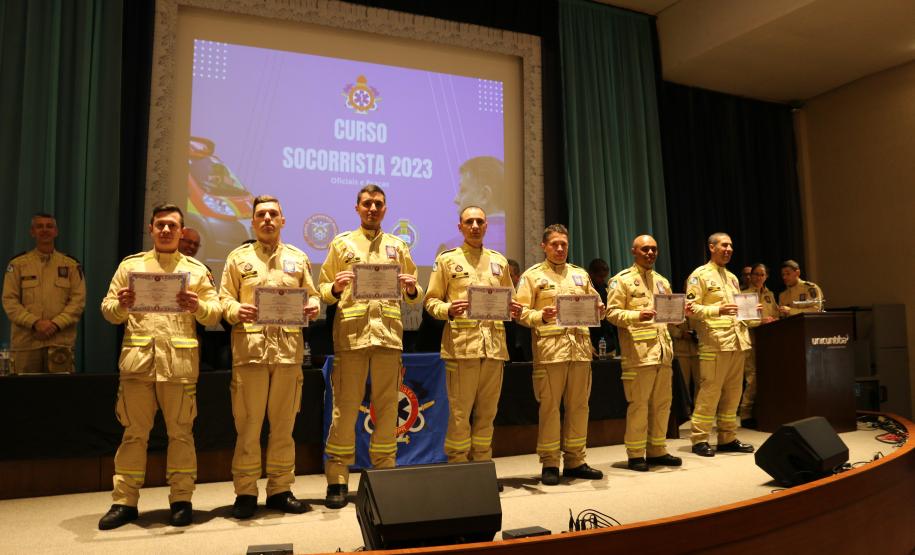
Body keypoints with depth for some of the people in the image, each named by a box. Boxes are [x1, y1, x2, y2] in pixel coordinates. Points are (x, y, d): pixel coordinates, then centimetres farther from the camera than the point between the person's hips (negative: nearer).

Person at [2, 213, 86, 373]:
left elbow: (78, 300, 2)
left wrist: (56, 324, -11)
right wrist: (35, 322, -11)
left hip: (61, 341, 0)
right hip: (25, 342, 0)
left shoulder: (71, 264, 10)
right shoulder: (17, 264, 10)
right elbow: (9, 301, 3)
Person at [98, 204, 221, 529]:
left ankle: (181, 500, 13)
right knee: (134, 433, 7)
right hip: (138, 358, 1)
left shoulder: (196, 269, 11)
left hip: (180, 361, -1)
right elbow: (108, 311, 10)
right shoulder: (130, 265, 13)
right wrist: (121, 305, -12)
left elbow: (216, 313, 5)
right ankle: (125, 501, 17)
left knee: (180, 432, 4)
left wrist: (198, 307, -15)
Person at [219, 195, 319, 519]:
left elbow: (312, 295, 16)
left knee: (284, 425, 7)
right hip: (250, 348, -2)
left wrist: (313, 307, -6)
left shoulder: (298, 258, 16)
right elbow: (224, 299, 6)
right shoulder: (238, 258, 10)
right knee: (248, 425, 0)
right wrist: (236, 311, -14)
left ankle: (280, 490, 18)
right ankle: (245, 492, 12)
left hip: (289, 349, 2)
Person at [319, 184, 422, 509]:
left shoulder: (397, 246, 17)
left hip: (389, 332, 2)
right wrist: (335, 287, -13)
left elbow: (415, 298, 17)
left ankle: (384, 472, 18)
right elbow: (323, 291, 8)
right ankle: (337, 480, 7)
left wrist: (412, 289, -6)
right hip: (351, 332, -2)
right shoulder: (341, 243, 12)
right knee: (345, 407, -1)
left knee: (387, 408, 6)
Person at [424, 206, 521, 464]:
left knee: (487, 413, 9)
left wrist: (515, 310, 0)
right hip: (461, 344, -4)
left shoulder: (499, 261, 18)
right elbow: (431, 300, 4)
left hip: (494, 344, 4)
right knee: (460, 414, -1)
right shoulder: (447, 259, 6)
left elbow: (510, 299, 23)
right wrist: (448, 310, -17)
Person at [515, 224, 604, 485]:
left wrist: (597, 310, -1)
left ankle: (575, 461, 18)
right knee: (549, 406, -2)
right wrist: (541, 317, -19)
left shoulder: (580, 275, 20)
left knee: (578, 406, 7)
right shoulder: (533, 275, 6)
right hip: (549, 348, -4)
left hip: (580, 347, 4)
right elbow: (522, 312, -1)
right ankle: (549, 464, 8)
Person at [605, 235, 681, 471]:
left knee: (662, 403, 11)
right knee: (638, 403, -3)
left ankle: (657, 450, 23)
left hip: (663, 351, 7)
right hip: (638, 352, -7)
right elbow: (612, 312, -9)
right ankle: (635, 455, 7)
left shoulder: (662, 281, 21)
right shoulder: (622, 279, -1)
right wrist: (636, 315, -23)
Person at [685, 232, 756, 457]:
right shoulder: (700, 275, -2)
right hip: (714, 342, -7)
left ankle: (727, 438, 18)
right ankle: (699, 439, 1)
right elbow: (691, 308, -10)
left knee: (733, 392, 9)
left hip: (737, 341, 8)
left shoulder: (732, 277, 22)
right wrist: (718, 310, -22)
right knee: (710, 391, -7)